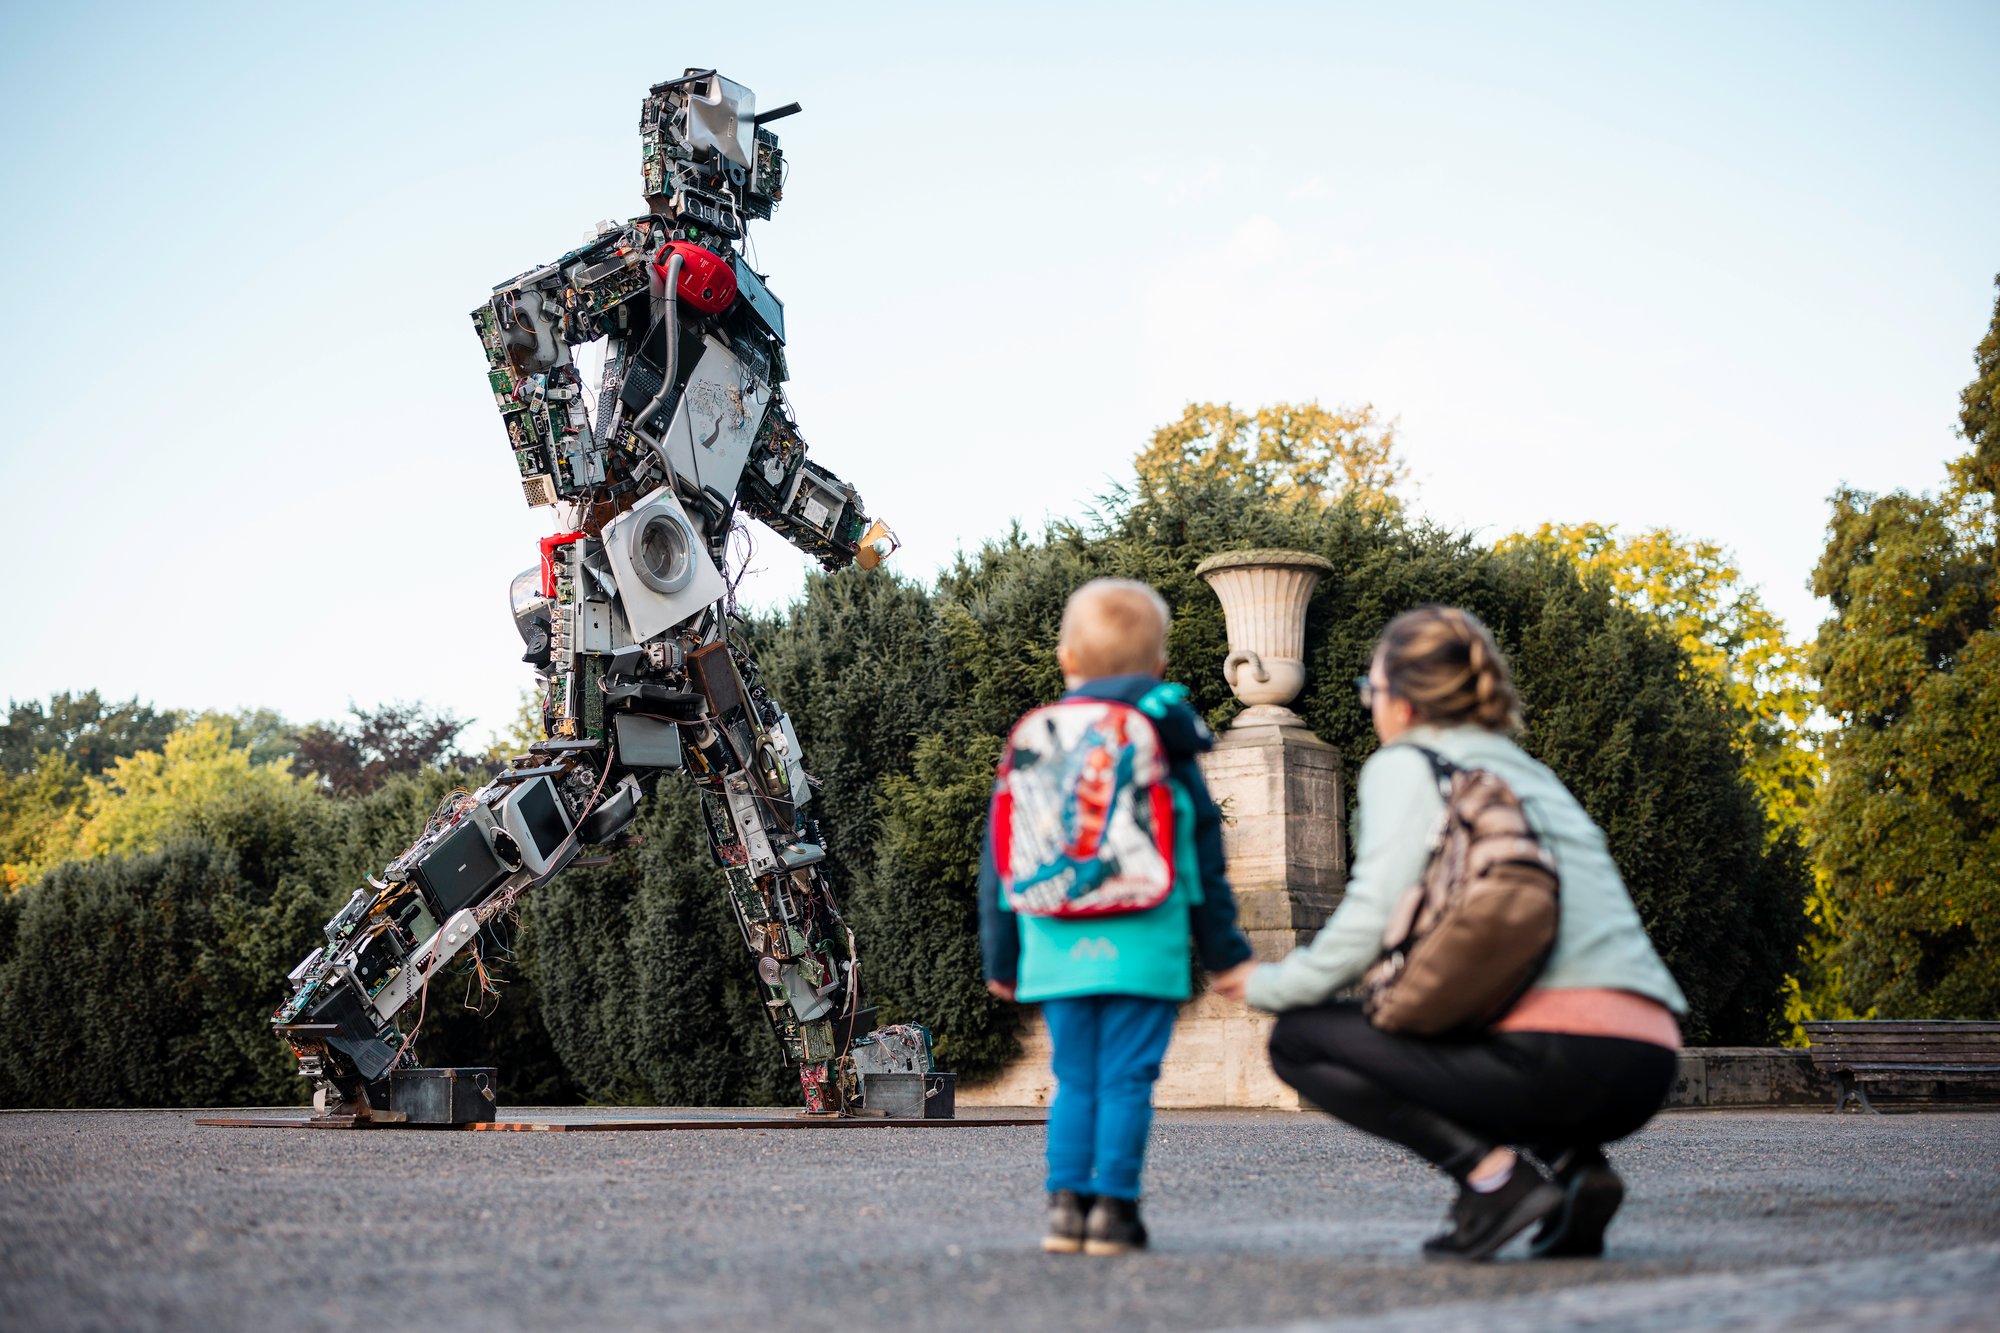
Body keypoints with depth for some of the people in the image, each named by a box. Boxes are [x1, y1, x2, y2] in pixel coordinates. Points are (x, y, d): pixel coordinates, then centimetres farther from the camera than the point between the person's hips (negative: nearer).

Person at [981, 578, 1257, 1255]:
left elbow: (999, 860, 11)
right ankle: (1113, 1207, 0)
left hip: (1057, 949, 3)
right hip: (1143, 948, -2)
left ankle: (1066, 1201, 5)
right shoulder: (1166, 749, 2)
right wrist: (1226, 953, 13)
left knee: (1075, 1080, 11)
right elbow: (1205, 862, 6)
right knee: (1126, 1079, 0)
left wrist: (1000, 958, 20)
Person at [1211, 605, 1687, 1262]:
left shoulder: (1405, 766, 4)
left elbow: (1372, 921, -5)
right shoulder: (1531, 773, 27)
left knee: (1299, 1039, 8)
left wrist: (1272, 985, 12)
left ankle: (1492, 1171, -9)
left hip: (1557, 1054, -8)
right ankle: (1575, 1163, 10)